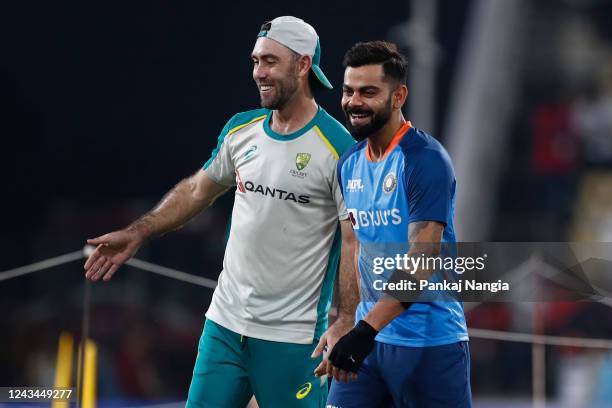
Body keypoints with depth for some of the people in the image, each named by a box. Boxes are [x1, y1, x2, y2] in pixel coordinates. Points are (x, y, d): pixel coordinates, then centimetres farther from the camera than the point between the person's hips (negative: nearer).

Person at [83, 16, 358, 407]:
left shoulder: (337, 148, -13)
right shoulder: (241, 129, 6)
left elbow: (354, 241, -14)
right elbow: (198, 189, 23)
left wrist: (345, 324, -21)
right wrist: (137, 233, 19)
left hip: (292, 341, -6)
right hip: (224, 324, 6)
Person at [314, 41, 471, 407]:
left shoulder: (426, 160, -15)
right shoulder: (350, 164, 9)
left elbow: (422, 260, -24)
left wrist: (366, 330, -31)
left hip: (428, 343, -7)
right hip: (369, 336, 7)